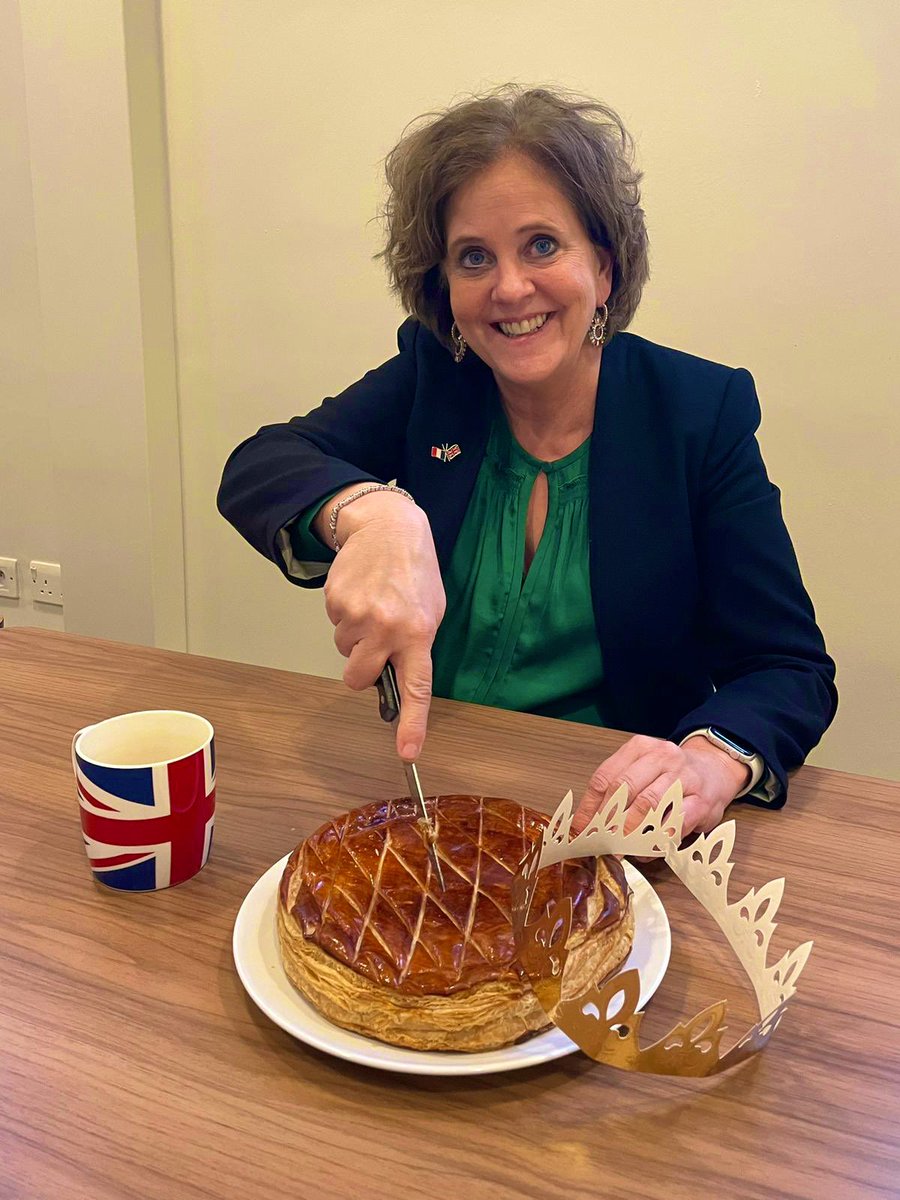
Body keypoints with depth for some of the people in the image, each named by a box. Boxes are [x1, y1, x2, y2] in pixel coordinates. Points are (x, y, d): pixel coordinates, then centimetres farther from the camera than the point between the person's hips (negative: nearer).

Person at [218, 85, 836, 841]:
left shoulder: (704, 410, -6)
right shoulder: (430, 375, 0)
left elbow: (792, 667, -8)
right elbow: (255, 469, -12)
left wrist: (713, 759, -31)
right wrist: (370, 513, -35)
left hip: (609, 815, 1)